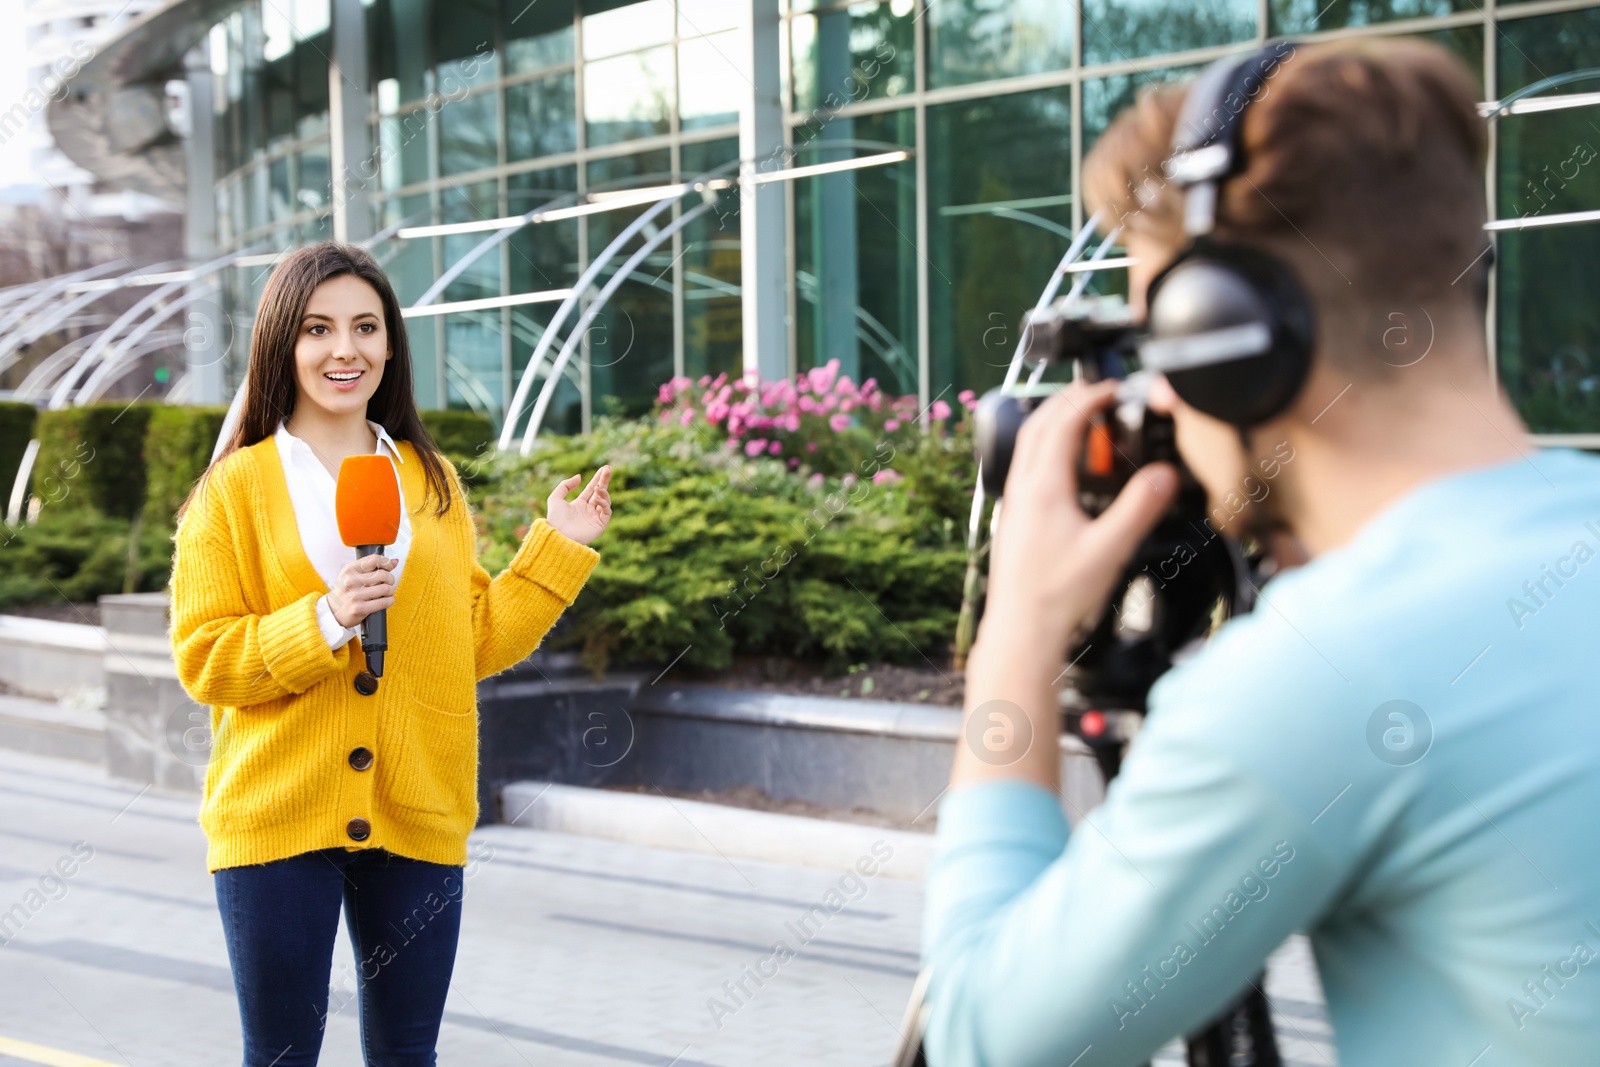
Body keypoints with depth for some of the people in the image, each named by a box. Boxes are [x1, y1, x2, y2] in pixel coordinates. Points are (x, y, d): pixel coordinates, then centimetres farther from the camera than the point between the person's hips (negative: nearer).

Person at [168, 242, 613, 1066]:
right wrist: (325, 620, -18)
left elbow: (473, 641, 11)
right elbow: (203, 658, -5)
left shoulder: (431, 481, 10)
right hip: (277, 814, -3)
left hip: (416, 814, 3)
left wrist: (555, 550, 5)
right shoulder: (235, 489, -1)